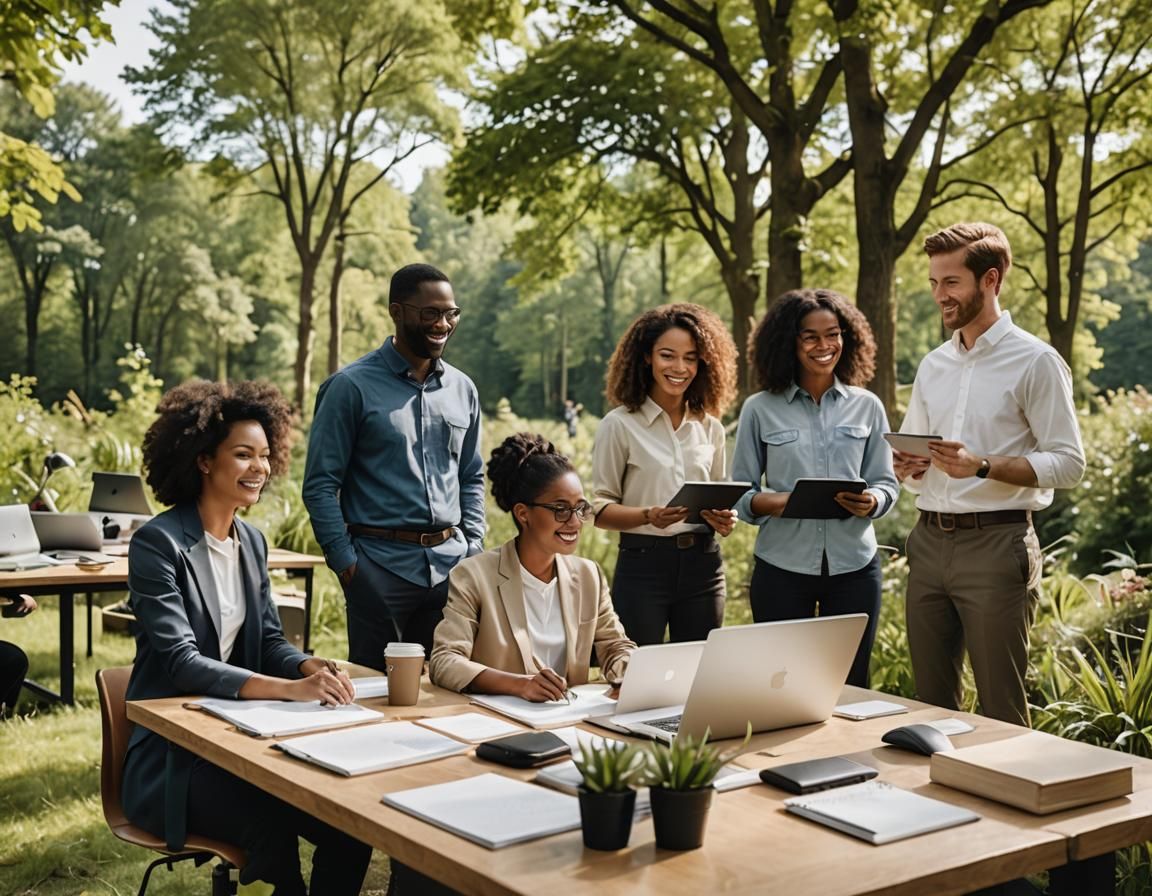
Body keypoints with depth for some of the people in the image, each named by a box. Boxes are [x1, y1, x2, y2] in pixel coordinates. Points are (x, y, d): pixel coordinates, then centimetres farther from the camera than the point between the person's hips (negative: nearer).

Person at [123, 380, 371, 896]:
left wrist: (311, 668, -14)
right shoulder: (158, 543, -14)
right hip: (171, 753, -6)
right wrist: (289, 689, -33)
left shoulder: (252, 542, 9)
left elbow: (269, 639, 10)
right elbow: (181, 662, -23)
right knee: (273, 825, -31)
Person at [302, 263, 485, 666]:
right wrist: (344, 560, -10)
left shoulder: (462, 389, 10)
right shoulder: (351, 386, -6)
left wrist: (474, 546, 8)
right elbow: (320, 483, -6)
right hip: (381, 566, -4)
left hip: (452, 565, 5)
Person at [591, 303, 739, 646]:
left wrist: (724, 518, -4)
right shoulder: (619, 425, -3)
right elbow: (600, 508, -3)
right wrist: (649, 516, -20)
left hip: (702, 564, 4)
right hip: (642, 565, -4)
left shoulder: (710, 427, 9)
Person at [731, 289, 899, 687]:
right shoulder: (760, 409, 0)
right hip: (783, 566, -1)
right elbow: (739, 492, 2)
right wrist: (771, 502, -18)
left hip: (854, 564, 2)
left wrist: (872, 502, -14)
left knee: (851, 684, 9)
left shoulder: (866, 406, 6)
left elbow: (887, 482, 8)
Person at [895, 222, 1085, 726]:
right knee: (931, 701, 12)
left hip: (996, 543, -6)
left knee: (1001, 709, 0)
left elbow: (1068, 463, -10)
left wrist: (983, 467, -22)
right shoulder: (932, 366, 14)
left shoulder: (1035, 362, -4)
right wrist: (908, 467, -2)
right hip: (929, 540, 6)